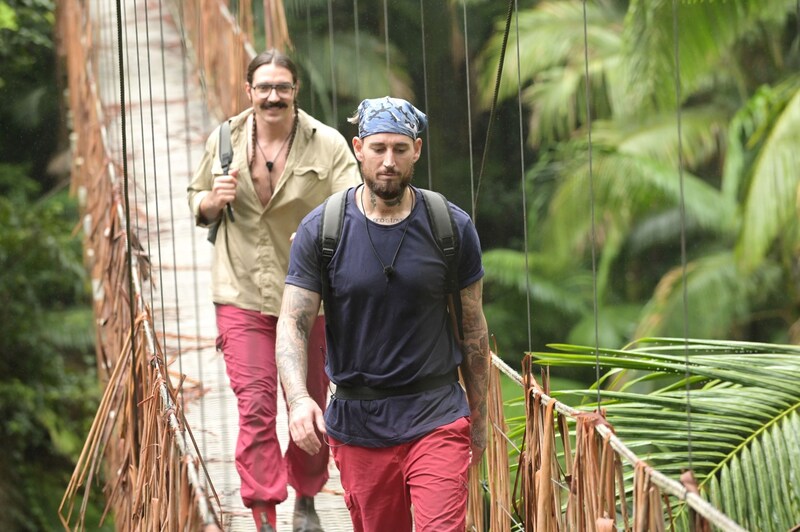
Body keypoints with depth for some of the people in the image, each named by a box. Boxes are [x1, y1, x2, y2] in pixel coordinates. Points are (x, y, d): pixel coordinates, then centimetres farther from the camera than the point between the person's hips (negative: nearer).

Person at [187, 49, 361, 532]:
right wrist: (214, 201, -8)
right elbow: (197, 201, 16)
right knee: (255, 407, -8)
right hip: (242, 297, 0)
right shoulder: (225, 140, 3)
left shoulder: (327, 144, -5)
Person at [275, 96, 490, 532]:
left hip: (437, 418, -1)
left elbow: (472, 328, 9)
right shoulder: (320, 230, -3)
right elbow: (292, 324, -5)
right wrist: (298, 398, -23)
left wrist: (479, 416, 13)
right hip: (357, 424, 1)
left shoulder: (453, 228, -1)